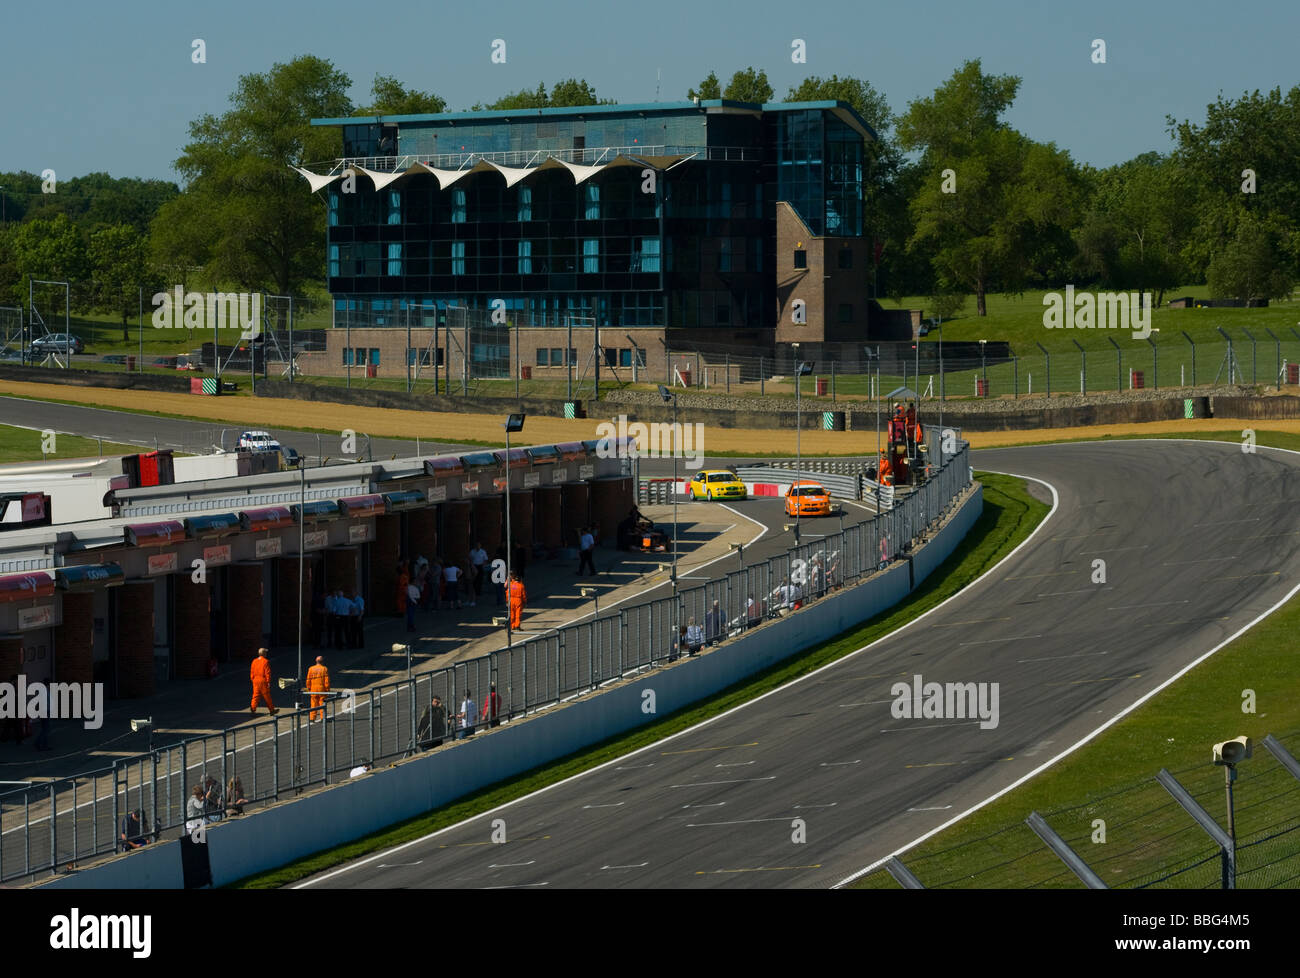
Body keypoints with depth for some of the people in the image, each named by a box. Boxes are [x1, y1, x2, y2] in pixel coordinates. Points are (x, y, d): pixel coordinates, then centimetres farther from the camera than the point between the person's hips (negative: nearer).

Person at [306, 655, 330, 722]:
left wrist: (308, 689, 13)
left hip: (313, 689, 2)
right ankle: (322, 718, 0)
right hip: (322, 689, -2)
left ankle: (312, 718, 3)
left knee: (314, 704, 6)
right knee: (322, 703, 3)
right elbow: (327, 681, -7)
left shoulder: (311, 669, 4)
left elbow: (308, 680, 5)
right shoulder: (324, 669, -4)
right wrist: (327, 690, -2)